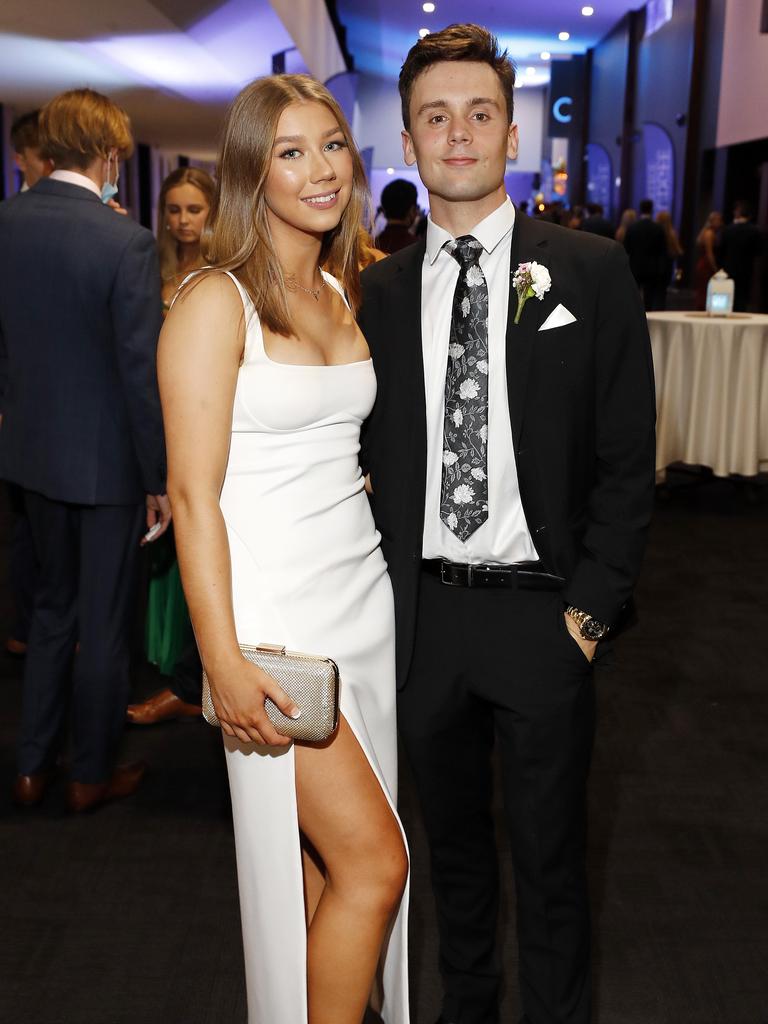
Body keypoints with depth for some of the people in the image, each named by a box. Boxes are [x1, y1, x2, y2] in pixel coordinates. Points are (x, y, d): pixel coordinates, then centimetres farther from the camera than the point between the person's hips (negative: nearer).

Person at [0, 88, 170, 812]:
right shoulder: (126, 242, -20)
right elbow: (144, 371, -19)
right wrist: (162, 476, -11)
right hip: (107, 456, -5)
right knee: (103, 619, 10)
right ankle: (93, 773, 26)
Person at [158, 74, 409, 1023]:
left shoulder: (344, 294, 12)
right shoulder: (214, 303, -10)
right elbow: (193, 495, -14)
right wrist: (223, 662, -18)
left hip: (363, 592, 6)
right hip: (276, 613, -6)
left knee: (329, 862, 13)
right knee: (374, 862, -3)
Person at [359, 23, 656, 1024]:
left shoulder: (591, 271, -3)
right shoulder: (379, 291, 5)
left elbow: (626, 457, -5)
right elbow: (373, 454, 7)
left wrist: (591, 604, -10)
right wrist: (385, 596, -1)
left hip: (540, 611, -3)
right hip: (423, 612, 3)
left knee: (550, 857, 12)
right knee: (452, 840, 21)